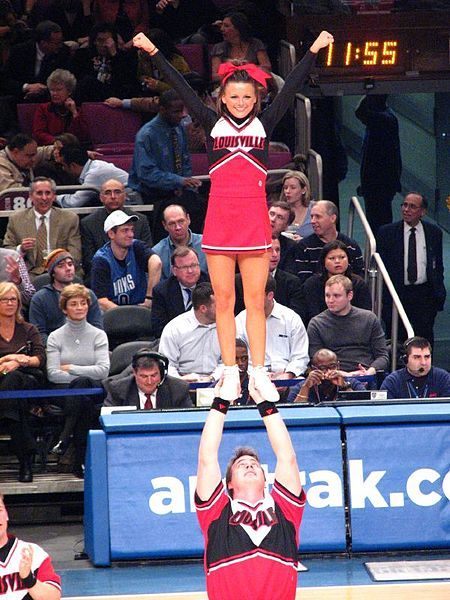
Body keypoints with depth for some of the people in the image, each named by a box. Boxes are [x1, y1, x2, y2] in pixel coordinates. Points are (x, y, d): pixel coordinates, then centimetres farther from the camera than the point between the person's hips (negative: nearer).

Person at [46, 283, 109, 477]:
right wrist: (85, 375, -10)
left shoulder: (98, 335, 11)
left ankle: (64, 438, -39)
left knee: (81, 384, -38)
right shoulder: (55, 337, 11)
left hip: (94, 389, 0)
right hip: (63, 391, 0)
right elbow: (53, 374, -3)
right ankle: (81, 460, -36)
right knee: (85, 403, -37)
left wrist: (71, 369, -5)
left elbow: (103, 370, -3)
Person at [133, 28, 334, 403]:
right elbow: (182, 89, 3)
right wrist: (154, 52, -2)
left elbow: (291, 88, 2)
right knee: (224, 300, 2)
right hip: (220, 219, 0)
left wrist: (314, 51, -4)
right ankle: (231, 375, 6)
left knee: (256, 300, 2)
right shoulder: (213, 125, 6)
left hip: (255, 219, 0)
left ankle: (259, 374, 4)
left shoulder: (264, 125, 7)